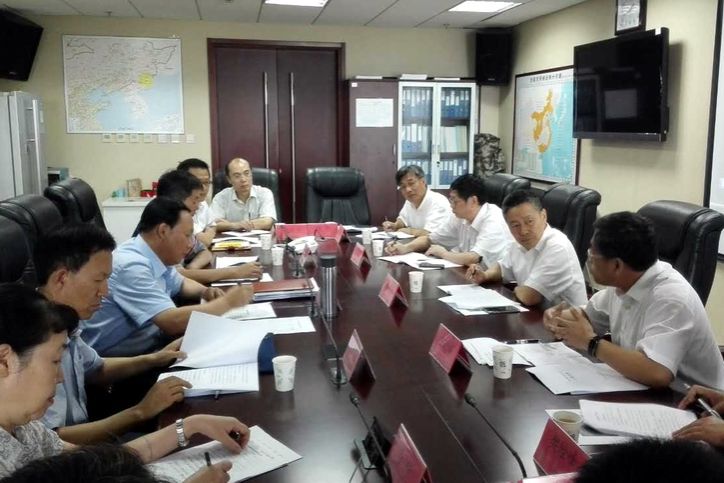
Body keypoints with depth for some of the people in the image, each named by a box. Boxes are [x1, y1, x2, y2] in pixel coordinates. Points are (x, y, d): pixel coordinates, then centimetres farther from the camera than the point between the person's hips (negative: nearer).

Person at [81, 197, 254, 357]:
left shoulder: (157, 256, 2)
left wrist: (204, 291, 2)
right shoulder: (132, 265, -25)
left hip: (149, 341, 9)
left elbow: (180, 283, 24)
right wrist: (227, 302, -20)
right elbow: (174, 322, -32)